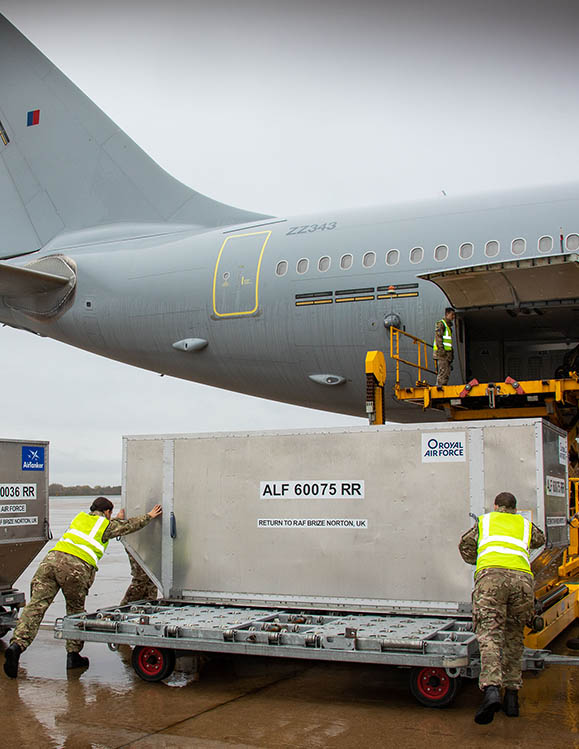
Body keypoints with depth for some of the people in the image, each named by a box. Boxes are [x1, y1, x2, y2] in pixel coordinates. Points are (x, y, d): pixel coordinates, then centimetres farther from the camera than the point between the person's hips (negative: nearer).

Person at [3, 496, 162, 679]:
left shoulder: (80, 517, 32)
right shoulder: (107, 525, 18)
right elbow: (130, 525, 33)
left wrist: (116, 520, 68)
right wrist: (149, 516, 50)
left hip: (52, 558, 4)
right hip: (76, 567, -4)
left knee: (36, 605, -6)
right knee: (75, 611, 14)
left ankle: (17, 644, -22)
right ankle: (73, 655, 15)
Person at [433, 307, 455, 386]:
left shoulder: (449, 326, 25)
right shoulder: (441, 324, -4)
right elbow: (438, 337, -14)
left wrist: (452, 353, 20)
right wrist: (441, 350, -22)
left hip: (447, 353, 9)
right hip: (442, 353, -9)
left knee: (447, 374, 7)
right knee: (443, 372, -14)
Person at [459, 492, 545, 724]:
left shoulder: (485, 521, 27)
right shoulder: (525, 524, 31)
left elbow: (465, 545, 39)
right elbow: (539, 539, 53)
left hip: (491, 576, -2)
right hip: (522, 578, 2)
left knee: (490, 635, -11)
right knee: (513, 638, 15)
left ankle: (491, 689, -32)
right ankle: (512, 696, 14)